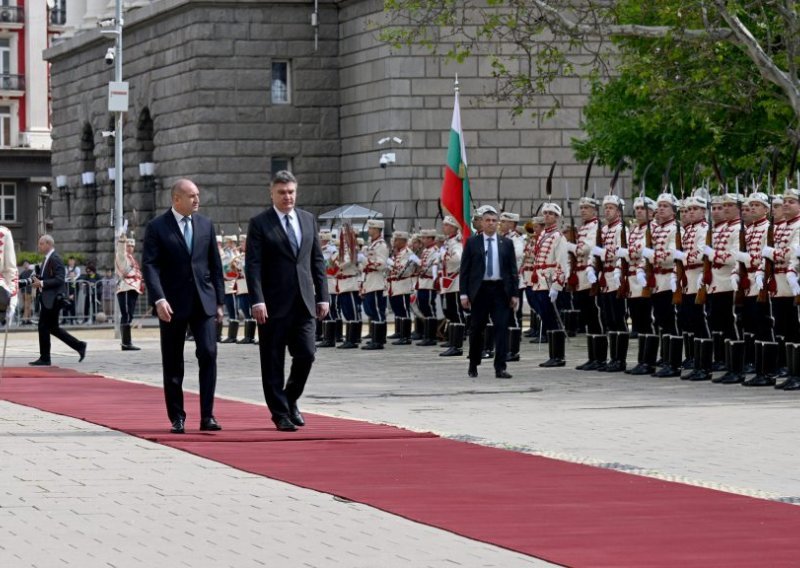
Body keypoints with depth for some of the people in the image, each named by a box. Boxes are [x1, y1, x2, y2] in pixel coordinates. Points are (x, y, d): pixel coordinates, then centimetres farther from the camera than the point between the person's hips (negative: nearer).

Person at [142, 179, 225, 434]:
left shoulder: (205, 225, 10)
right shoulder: (157, 227, -2)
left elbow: (215, 265, 13)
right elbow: (149, 266, -9)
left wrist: (219, 301, 9)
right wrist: (159, 299, -21)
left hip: (203, 302, 2)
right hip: (173, 305, -2)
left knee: (208, 354, -11)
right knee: (173, 363, 3)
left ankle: (207, 416, -8)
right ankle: (177, 418, 12)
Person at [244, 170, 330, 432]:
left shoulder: (308, 220, 12)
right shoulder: (259, 223, -3)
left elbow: (317, 261, 14)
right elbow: (253, 265, -8)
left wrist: (322, 296, 8)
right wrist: (257, 301, -17)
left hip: (303, 302, 4)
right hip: (274, 303, -4)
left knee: (306, 354, 0)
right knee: (273, 361, 0)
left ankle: (290, 400, 23)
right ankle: (281, 414, 8)